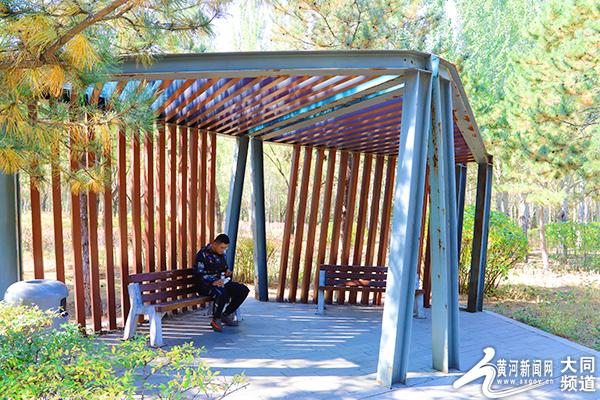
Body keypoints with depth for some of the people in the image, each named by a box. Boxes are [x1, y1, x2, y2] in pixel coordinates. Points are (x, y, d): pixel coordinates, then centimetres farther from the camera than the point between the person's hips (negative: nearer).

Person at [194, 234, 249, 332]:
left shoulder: (222, 254, 14)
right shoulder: (203, 254, -11)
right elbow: (199, 275, -16)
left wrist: (227, 272, 1)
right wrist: (213, 282, -28)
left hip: (221, 282, 8)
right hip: (206, 285, -8)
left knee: (244, 290, -10)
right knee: (223, 295, -39)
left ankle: (226, 315, 0)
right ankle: (216, 320, -14)